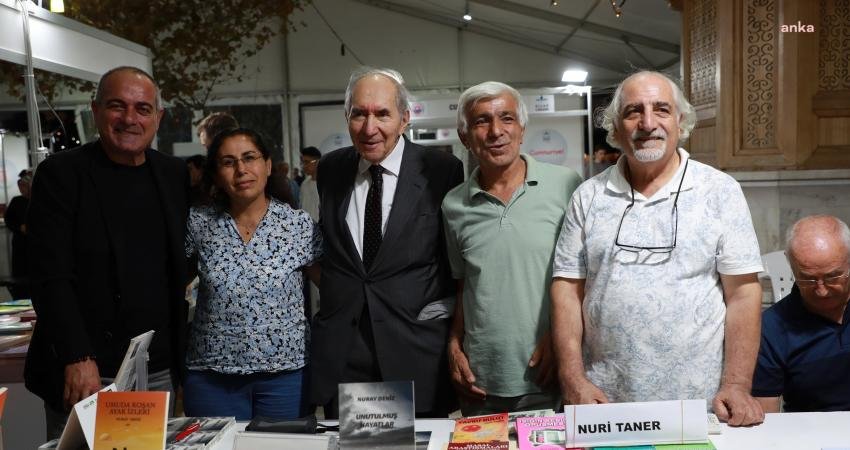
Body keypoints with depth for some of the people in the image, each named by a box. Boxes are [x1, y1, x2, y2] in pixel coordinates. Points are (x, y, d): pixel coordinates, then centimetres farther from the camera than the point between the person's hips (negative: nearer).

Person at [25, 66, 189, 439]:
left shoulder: (174, 174, 7)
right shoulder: (60, 174, -5)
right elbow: (51, 278, -11)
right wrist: (78, 359, -20)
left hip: (159, 373, 4)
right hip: (83, 373, -4)